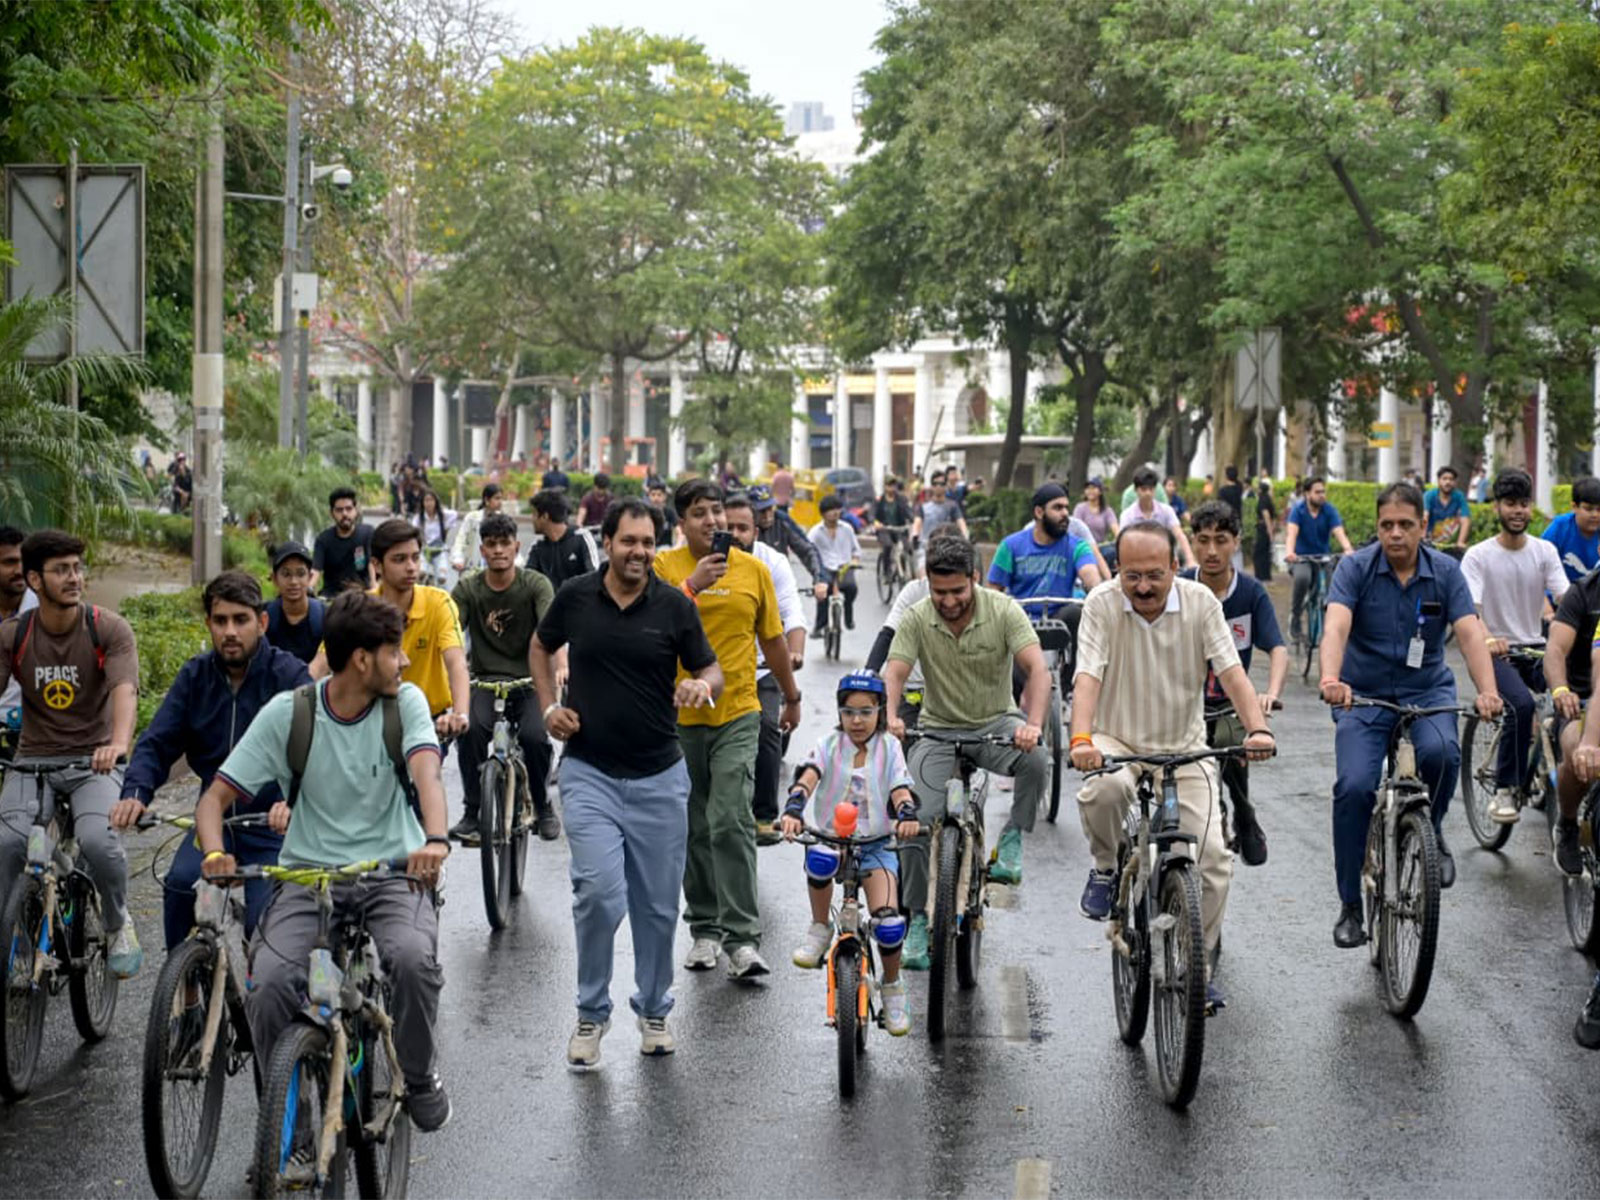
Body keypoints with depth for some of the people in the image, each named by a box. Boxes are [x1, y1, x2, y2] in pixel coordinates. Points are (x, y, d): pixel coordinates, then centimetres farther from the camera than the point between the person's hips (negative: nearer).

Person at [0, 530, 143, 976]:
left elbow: (124, 690, -23)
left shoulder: (108, 629, -8)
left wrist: (118, 744, -44)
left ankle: (119, 925, 2)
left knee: (97, 840, -29)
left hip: (94, 761, -2)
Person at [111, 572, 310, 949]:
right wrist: (135, 793, -24)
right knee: (180, 884, -24)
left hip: (272, 824, -3)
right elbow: (157, 743, -2)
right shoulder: (195, 676, 3)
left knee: (265, 927, -15)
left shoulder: (289, 675, -10)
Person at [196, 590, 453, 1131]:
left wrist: (435, 840, -43)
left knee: (413, 958, -31)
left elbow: (425, 772, -22)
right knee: (270, 982, -25)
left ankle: (420, 1077, -2)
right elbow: (216, 796, -4)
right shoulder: (288, 712, -4)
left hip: (393, 872, 0)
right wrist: (215, 854, -26)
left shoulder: (406, 702, -3)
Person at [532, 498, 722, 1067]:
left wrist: (701, 685, -21)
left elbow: (711, 670, 3)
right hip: (589, 771, -1)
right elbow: (542, 647, 18)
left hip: (659, 775, 1)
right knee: (599, 894, -14)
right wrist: (549, 707, 4)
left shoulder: (674, 606, -3)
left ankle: (654, 1010, 29)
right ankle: (591, 1012, 5)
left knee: (657, 904, 8)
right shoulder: (574, 597, -1)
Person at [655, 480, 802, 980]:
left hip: (737, 715, -1)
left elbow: (772, 639, 17)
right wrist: (692, 585, -28)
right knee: (693, 829, 9)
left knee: (731, 822, -12)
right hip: (679, 714, 1)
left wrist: (792, 697, 25)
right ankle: (705, 929, 22)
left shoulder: (753, 570, 5)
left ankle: (742, 938, -11)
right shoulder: (665, 566, -1)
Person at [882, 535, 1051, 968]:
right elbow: (893, 673, -20)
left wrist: (1033, 724, -43)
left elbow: (1037, 668, -25)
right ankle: (918, 920, 2)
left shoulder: (1003, 611, -15)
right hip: (939, 730, 1)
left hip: (996, 722, -1)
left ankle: (1012, 839, -9)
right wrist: (889, 717, -43)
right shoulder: (916, 619, -10)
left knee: (1035, 761, -34)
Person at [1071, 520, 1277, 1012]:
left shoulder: (1200, 602, -7)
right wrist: (1081, 739, -40)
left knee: (1212, 855, -10)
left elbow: (1231, 672, -13)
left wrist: (1257, 729, -32)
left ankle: (1198, 967, 10)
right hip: (1118, 740, -2)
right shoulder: (1102, 604, -12)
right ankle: (1106, 870, -6)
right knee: (1102, 789, -38)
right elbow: (1088, 677, -22)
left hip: (1184, 748, 2)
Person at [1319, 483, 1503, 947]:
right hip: (1364, 694, -1)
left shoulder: (1445, 571, -4)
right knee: (1354, 786, -20)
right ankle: (1350, 906, -5)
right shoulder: (1356, 568, -9)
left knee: (1440, 753, -32)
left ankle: (1430, 833, 1)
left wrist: (1487, 690, -33)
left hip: (1427, 690, 1)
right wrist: (1331, 678, -44)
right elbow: (1336, 625, -24)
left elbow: (1469, 631, -15)